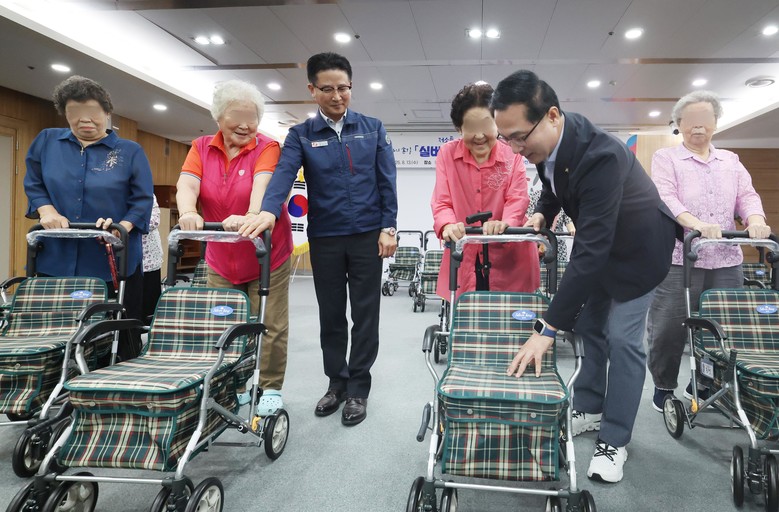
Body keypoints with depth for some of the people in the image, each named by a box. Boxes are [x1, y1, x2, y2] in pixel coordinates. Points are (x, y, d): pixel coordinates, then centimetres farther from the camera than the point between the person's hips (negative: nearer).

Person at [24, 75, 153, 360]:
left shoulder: (130, 152, 3)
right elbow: (33, 184, 13)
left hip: (114, 263, -2)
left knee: (118, 341, 2)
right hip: (55, 260, 3)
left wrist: (122, 227, -18)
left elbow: (142, 200, -1)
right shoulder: (46, 142, 11)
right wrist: (47, 211, -7)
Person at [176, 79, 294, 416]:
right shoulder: (201, 148, 3)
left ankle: (270, 389, 17)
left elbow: (262, 184, -26)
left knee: (269, 325, 2)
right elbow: (186, 185, -13)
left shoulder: (267, 148, -6)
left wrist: (252, 217, -46)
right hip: (221, 258, 4)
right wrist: (188, 213, -36)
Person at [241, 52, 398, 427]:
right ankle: (337, 382, 28)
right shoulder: (301, 135, 3)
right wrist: (268, 211, -33)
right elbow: (284, 173, -14)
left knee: (365, 315, 5)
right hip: (324, 238, 1)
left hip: (367, 235, 0)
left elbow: (386, 180, 3)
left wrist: (388, 227, -6)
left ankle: (358, 389, 18)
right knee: (331, 316, 11)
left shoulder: (373, 129, 5)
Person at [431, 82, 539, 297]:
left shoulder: (513, 155, 1)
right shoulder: (446, 154, 2)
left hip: (508, 258, 0)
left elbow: (517, 199, -10)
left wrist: (505, 223, -33)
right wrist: (448, 225, -30)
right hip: (463, 259, 1)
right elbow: (441, 201, -6)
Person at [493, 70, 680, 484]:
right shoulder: (547, 140, -17)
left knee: (622, 337, -6)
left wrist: (548, 328, -43)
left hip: (636, 246, -8)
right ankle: (589, 410, 28)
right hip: (596, 238, 8)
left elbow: (590, 251, -43)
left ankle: (615, 440, 8)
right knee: (587, 324, 13)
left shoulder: (599, 156, -41)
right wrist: (543, 212, -12)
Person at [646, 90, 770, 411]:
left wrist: (755, 219, -15)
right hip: (678, 259, -4)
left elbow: (747, 196, 9)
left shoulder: (731, 161, 19)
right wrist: (695, 223, -28)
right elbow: (665, 197, -10)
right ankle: (663, 386, 18)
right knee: (668, 329, -1)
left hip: (726, 261, 4)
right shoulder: (665, 158, 6)